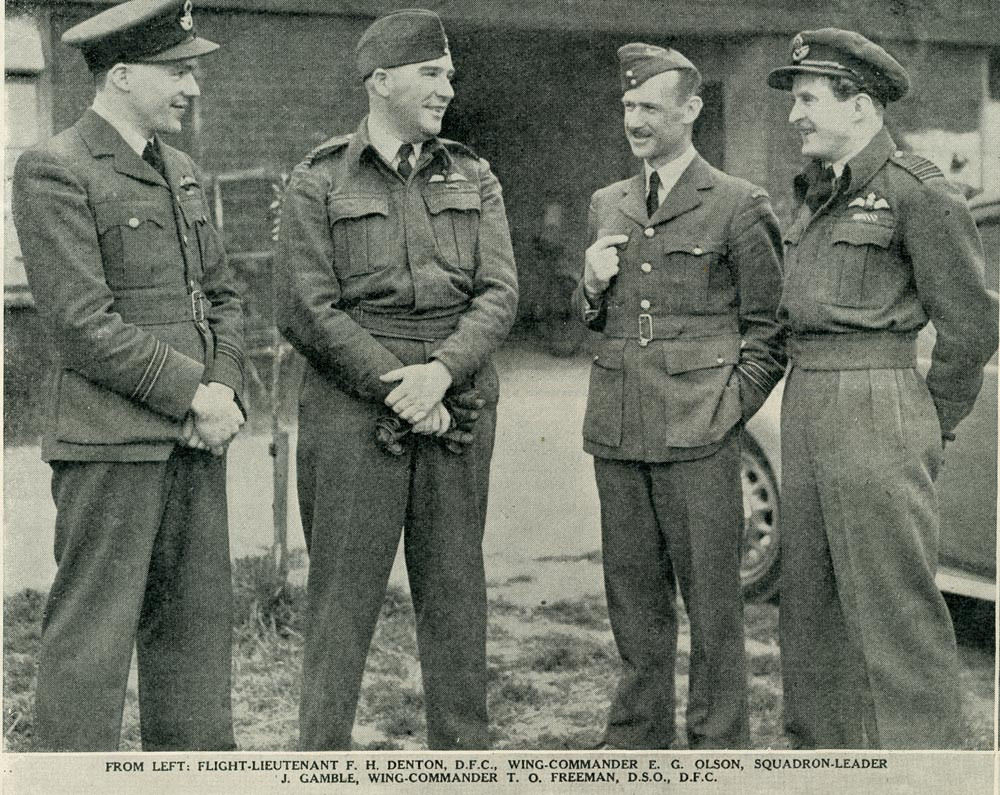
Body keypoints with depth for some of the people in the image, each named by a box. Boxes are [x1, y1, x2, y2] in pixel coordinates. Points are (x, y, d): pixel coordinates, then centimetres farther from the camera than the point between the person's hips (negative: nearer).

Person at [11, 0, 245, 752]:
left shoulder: (182, 173, 16)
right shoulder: (53, 172, -8)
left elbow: (223, 295, 16)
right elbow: (84, 323, -16)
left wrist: (225, 388, -1)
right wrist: (194, 394, -14)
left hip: (195, 436, 8)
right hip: (109, 443, -7)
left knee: (197, 622, 14)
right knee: (92, 635, -1)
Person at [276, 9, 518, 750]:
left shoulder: (473, 178, 10)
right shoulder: (317, 183, 1)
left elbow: (500, 294, 1)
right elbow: (307, 311, -7)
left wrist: (438, 372, -15)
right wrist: (397, 390, -13)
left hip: (458, 406, 3)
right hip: (352, 412, -3)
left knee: (455, 591, 9)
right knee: (342, 597, 0)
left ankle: (464, 748, 21)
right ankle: (322, 754, 11)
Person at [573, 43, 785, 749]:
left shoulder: (740, 206, -1)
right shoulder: (607, 206, 15)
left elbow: (769, 328, 1)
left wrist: (729, 407, -7)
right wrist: (592, 286, 2)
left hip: (697, 433, -5)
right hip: (617, 428, 5)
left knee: (711, 598, 1)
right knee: (633, 592, 13)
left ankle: (719, 747, 14)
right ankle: (638, 737, 26)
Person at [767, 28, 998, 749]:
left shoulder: (917, 191, -9)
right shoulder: (817, 191, 16)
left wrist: (933, 425, 0)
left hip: (875, 410, -8)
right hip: (805, 407, 8)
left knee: (896, 609, -4)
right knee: (810, 601, 14)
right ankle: (820, 745, 26)